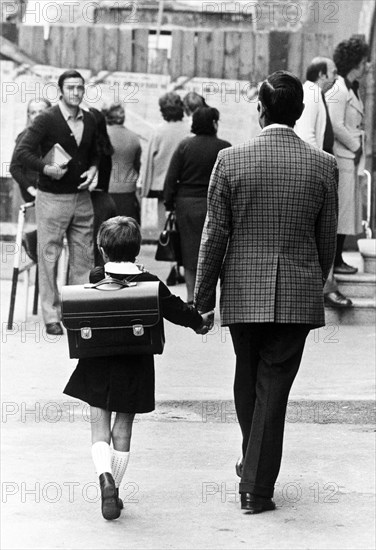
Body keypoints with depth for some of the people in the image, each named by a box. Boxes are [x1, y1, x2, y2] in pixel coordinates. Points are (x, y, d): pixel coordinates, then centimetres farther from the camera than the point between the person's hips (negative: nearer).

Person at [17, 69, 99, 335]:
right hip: (52, 198, -5)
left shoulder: (90, 120, 7)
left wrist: (93, 169, 2)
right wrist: (46, 168, -22)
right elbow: (23, 151, -11)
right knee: (49, 257, 0)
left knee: (84, 256, 6)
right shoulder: (47, 120, -10)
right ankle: (52, 317, 6)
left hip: (81, 197, 5)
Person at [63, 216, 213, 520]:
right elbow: (175, 308, 1)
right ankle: (114, 492, 12)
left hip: (97, 367, 0)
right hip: (133, 367, 0)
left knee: (99, 429, 5)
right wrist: (199, 321, 18)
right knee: (123, 431, 10)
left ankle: (105, 476, -20)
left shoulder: (95, 278, -5)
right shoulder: (149, 283, -7)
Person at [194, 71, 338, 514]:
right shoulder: (323, 166, -4)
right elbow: (327, 240, 3)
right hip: (298, 295, 0)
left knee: (247, 378, 20)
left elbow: (214, 235, -4)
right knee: (274, 387, 4)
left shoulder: (230, 160, -8)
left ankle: (254, 465, 36)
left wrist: (202, 298, 4)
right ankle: (257, 488, 4)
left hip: (243, 291, 0)